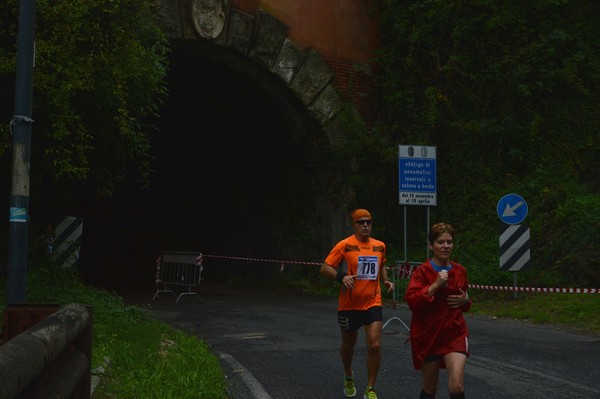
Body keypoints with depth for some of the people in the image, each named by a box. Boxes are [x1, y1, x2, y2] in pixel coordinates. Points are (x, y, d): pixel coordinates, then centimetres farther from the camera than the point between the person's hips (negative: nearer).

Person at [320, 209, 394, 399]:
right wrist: (342, 276, -27)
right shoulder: (345, 245, -9)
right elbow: (325, 268, -10)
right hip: (349, 305, -2)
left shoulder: (380, 246, 5)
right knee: (348, 345, 16)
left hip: (373, 303, 2)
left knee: (375, 346, -12)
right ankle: (349, 377, 46)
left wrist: (385, 280, 5)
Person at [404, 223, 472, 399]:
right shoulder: (422, 272, -8)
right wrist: (435, 285, -27)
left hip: (455, 334, 2)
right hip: (428, 336, -2)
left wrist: (465, 301, 0)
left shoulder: (460, 271, 5)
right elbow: (411, 300, -21)